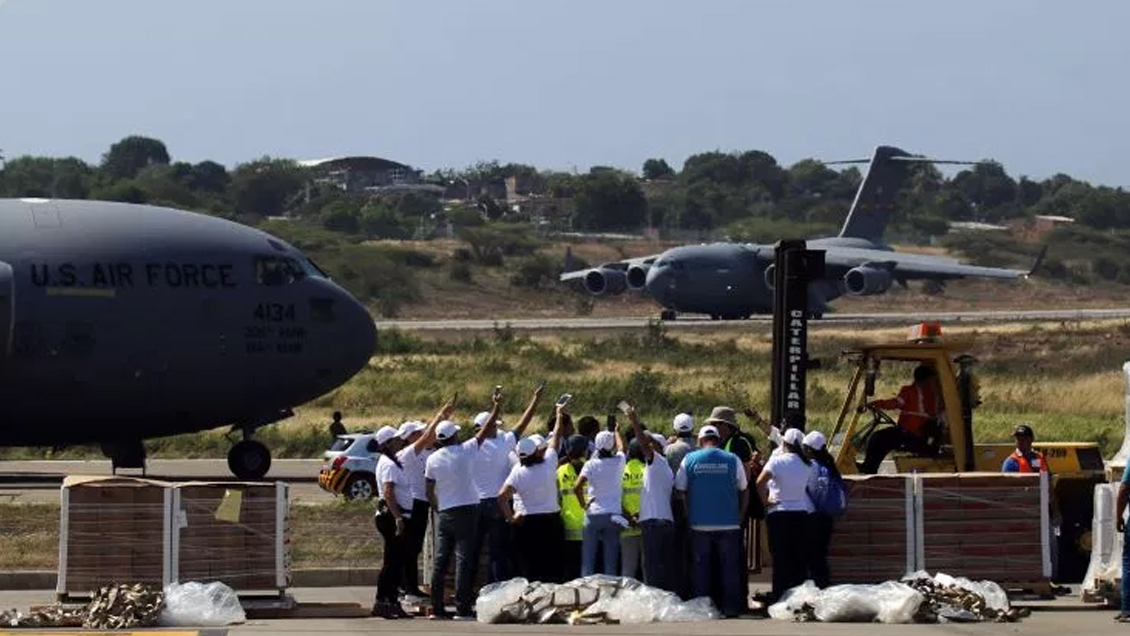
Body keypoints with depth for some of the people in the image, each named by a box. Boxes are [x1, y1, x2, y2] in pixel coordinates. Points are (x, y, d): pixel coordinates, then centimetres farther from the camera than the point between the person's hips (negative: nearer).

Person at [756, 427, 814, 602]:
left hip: (779, 513, -4)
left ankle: (779, 597, -2)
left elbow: (760, 482, -21)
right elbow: (807, 487, 8)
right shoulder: (806, 465, 6)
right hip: (801, 513, 4)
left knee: (780, 559, -1)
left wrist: (765, 501, -10)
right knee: (799, 559, 8)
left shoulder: (777, 460, -10)